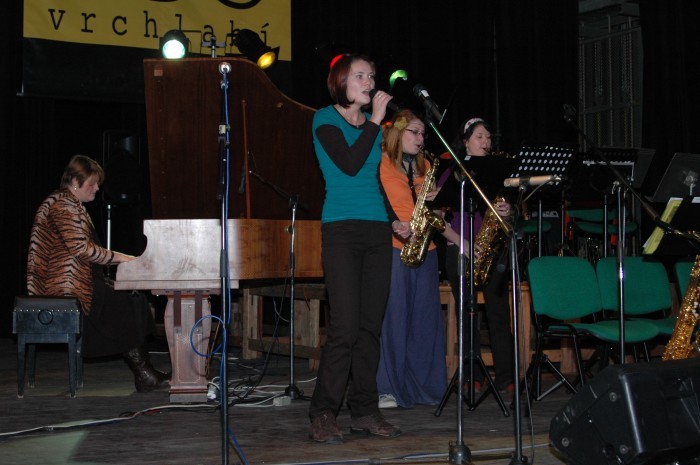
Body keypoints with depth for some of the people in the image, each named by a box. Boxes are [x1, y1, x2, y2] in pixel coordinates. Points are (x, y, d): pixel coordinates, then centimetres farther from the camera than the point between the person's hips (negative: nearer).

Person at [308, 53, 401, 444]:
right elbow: (349, 165, -16)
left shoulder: (372, 125, 17)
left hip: (377, 231, 6)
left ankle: (365, 411, 10)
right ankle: (324, 414, -4)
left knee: (371, 324, 5)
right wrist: (375, 121, -11)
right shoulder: (326, 120, -1)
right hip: (342, 231, -6)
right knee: (345, 325, -12)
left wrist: (397, 220, 14)